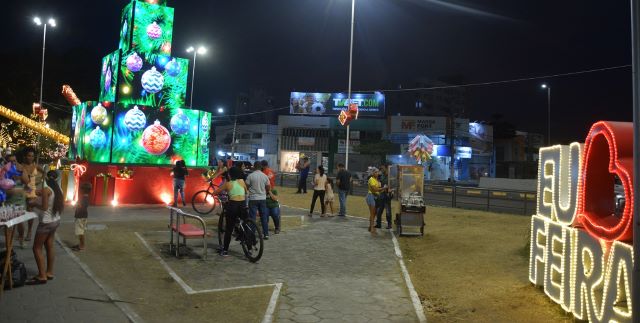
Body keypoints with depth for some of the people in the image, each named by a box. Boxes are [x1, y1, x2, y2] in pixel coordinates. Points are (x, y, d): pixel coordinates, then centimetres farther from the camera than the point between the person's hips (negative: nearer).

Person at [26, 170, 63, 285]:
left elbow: (44, 207, -20)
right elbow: (62, 206, 12)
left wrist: (34, 204, -6)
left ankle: (42, 276, -1)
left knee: (37, 248, 0)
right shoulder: (58, 189, 5)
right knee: (49, 246, 14)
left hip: (46, 222, -8)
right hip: (55, 221, 8)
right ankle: (49, 272, 20)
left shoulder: (46, 189, -18)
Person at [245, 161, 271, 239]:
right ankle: (266, 234, 14)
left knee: (252, 217, 1)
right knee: (264, 217, 11)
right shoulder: (265, 176, 1)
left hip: (253, 199, -3)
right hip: (262, 198, 3)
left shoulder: (250, 176, -9)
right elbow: (268, 188, 5)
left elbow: (246, 187, -5)